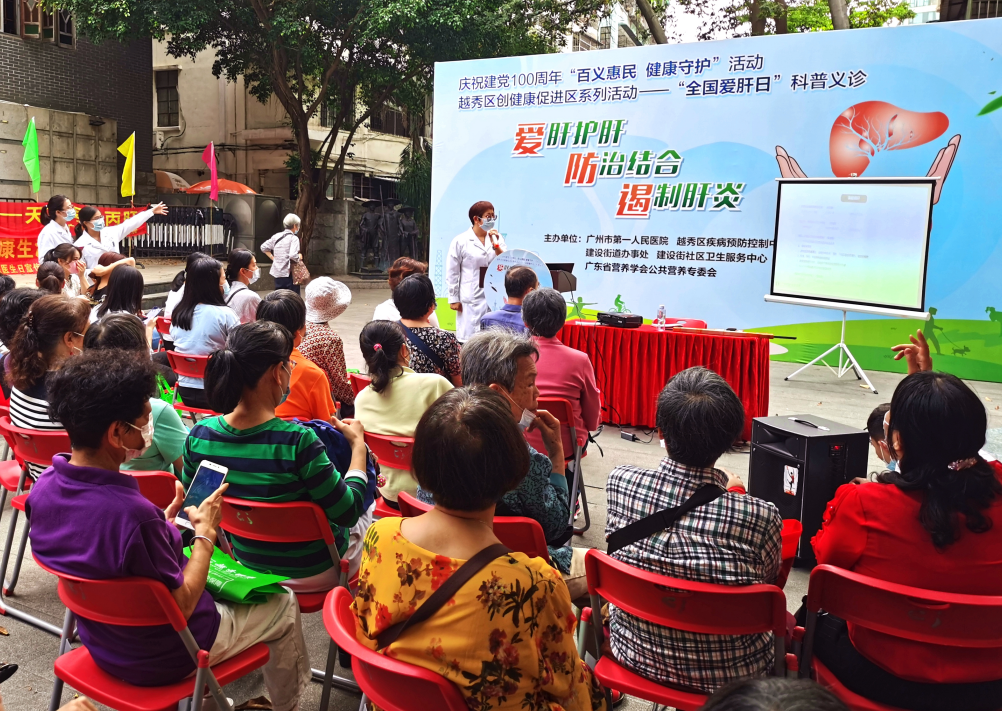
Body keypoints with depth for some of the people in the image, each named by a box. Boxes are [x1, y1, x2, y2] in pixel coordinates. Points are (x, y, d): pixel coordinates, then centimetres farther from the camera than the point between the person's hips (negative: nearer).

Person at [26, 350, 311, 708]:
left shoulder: (44, 487, -14)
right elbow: (181, 606, -25)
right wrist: (205, 533, -13)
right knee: (283, 604, 14)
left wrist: (167, 518, 0)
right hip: (159, 659, -7)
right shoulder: (132, 514, -39)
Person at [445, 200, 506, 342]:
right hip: (471, 299, -4)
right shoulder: (460, 241, -4)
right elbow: (452, 272, -2)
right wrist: (454, 298, -2)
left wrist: (496, 245, -9)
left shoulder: (497, 238, 7)